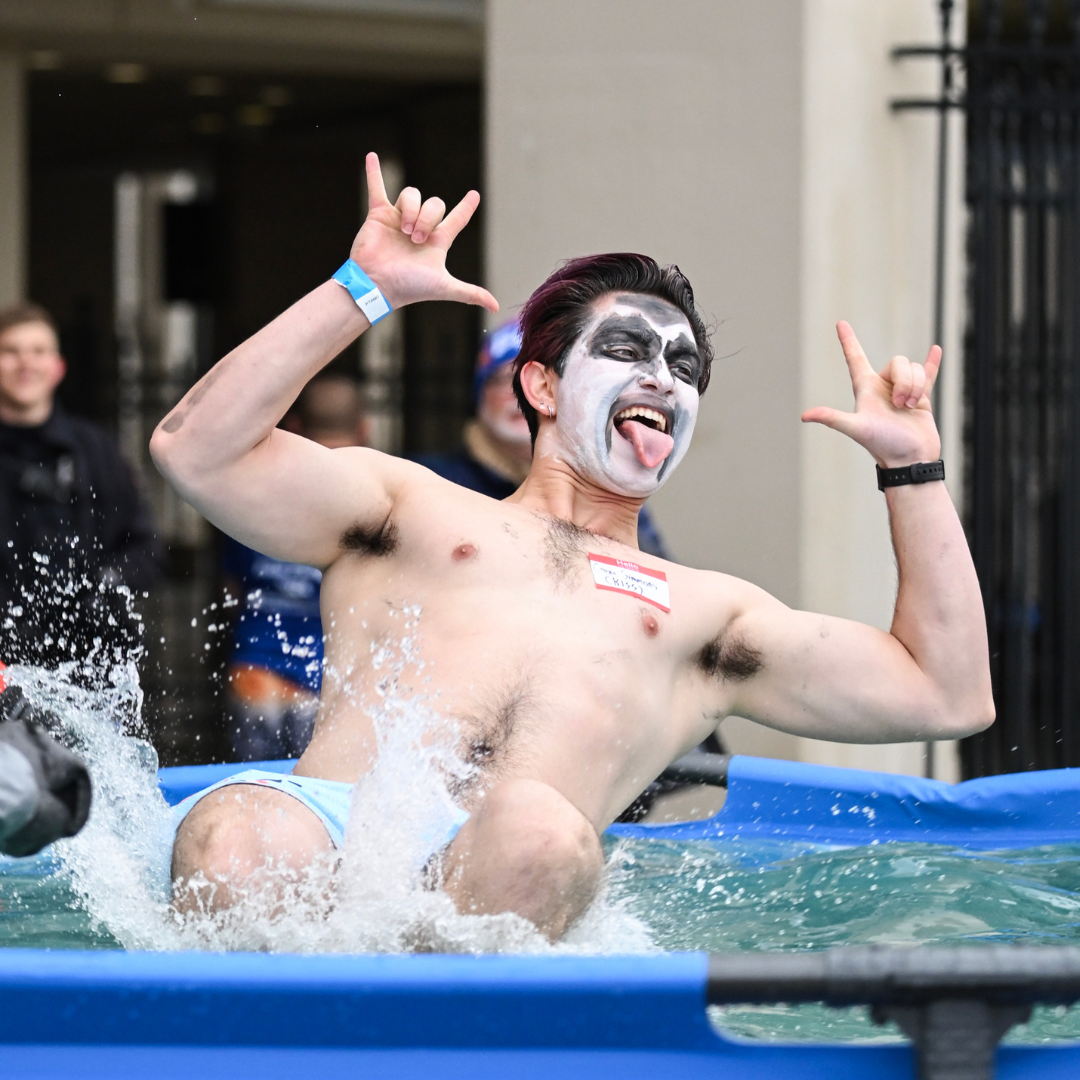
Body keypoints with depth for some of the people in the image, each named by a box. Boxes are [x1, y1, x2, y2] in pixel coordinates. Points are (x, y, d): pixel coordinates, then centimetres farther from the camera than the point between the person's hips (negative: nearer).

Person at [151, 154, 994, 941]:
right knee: (229, 841, -38)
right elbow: (197, 451, 14)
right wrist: (366, 291, 10)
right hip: (323, 826, 0)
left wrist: (911, 463, 26)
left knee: (541, 834, -38)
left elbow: (951, 695, 29)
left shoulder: (705, 614, 33)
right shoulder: (411, 509, 29)